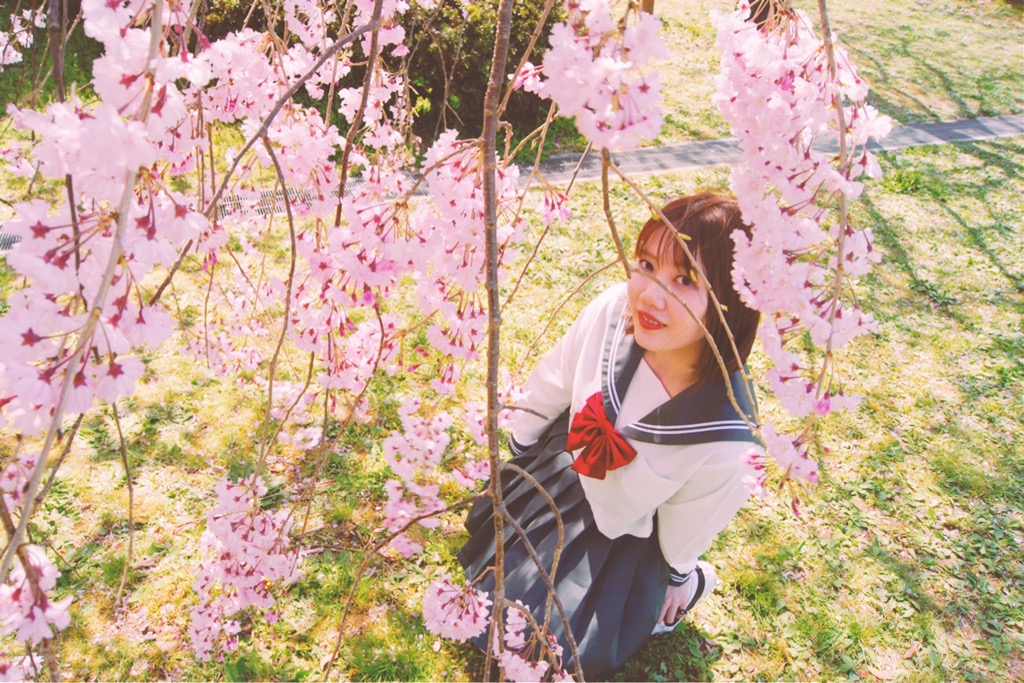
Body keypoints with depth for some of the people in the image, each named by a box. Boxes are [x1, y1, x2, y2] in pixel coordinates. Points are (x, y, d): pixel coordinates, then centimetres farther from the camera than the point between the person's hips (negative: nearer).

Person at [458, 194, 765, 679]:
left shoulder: (727, 443, -38)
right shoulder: (612, 311, -30)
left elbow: (683, 533, -16)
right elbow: (551, 386, -8)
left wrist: (678, 579, 5)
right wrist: (517, 450, 8)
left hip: (622, 539, -4)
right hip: (557, 469, 5)